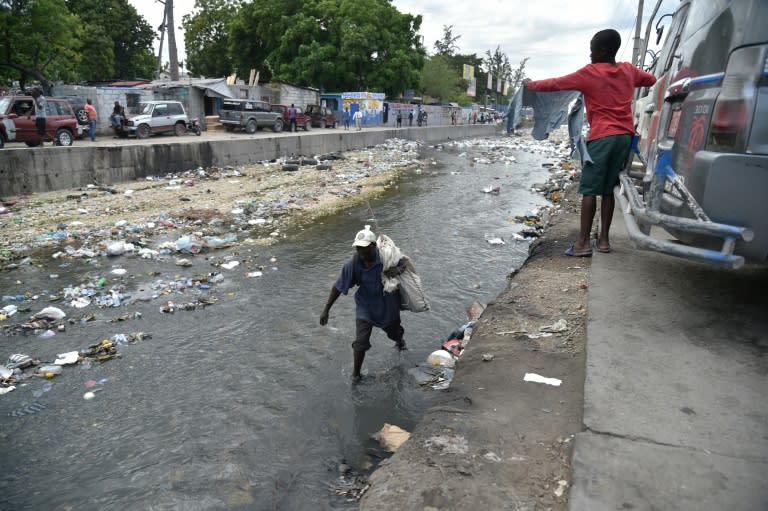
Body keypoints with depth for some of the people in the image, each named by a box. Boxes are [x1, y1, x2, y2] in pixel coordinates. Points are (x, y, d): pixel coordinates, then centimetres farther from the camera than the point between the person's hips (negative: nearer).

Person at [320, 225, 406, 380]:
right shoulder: (352, 264, -23)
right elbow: (338, 287, -14)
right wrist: (326, 310, -14)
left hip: (388, 305, 1)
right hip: (365, 307, -1)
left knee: (394, 332, 26)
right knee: (361, 342, -9)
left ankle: (400, 342, 65)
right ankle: (355, 374, 14)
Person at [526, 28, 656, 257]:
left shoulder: (590, 73, -3)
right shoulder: (628, 70, 12)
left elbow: (555, 84, 2)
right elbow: (653, 80, 32)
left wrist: (531, 85, 17)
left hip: (602, 136, -6)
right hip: (625, 135, 6)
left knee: (589, 189, -5)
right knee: (608, 189, 10)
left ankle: (583, 242, -10)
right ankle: (603, 239, 10)